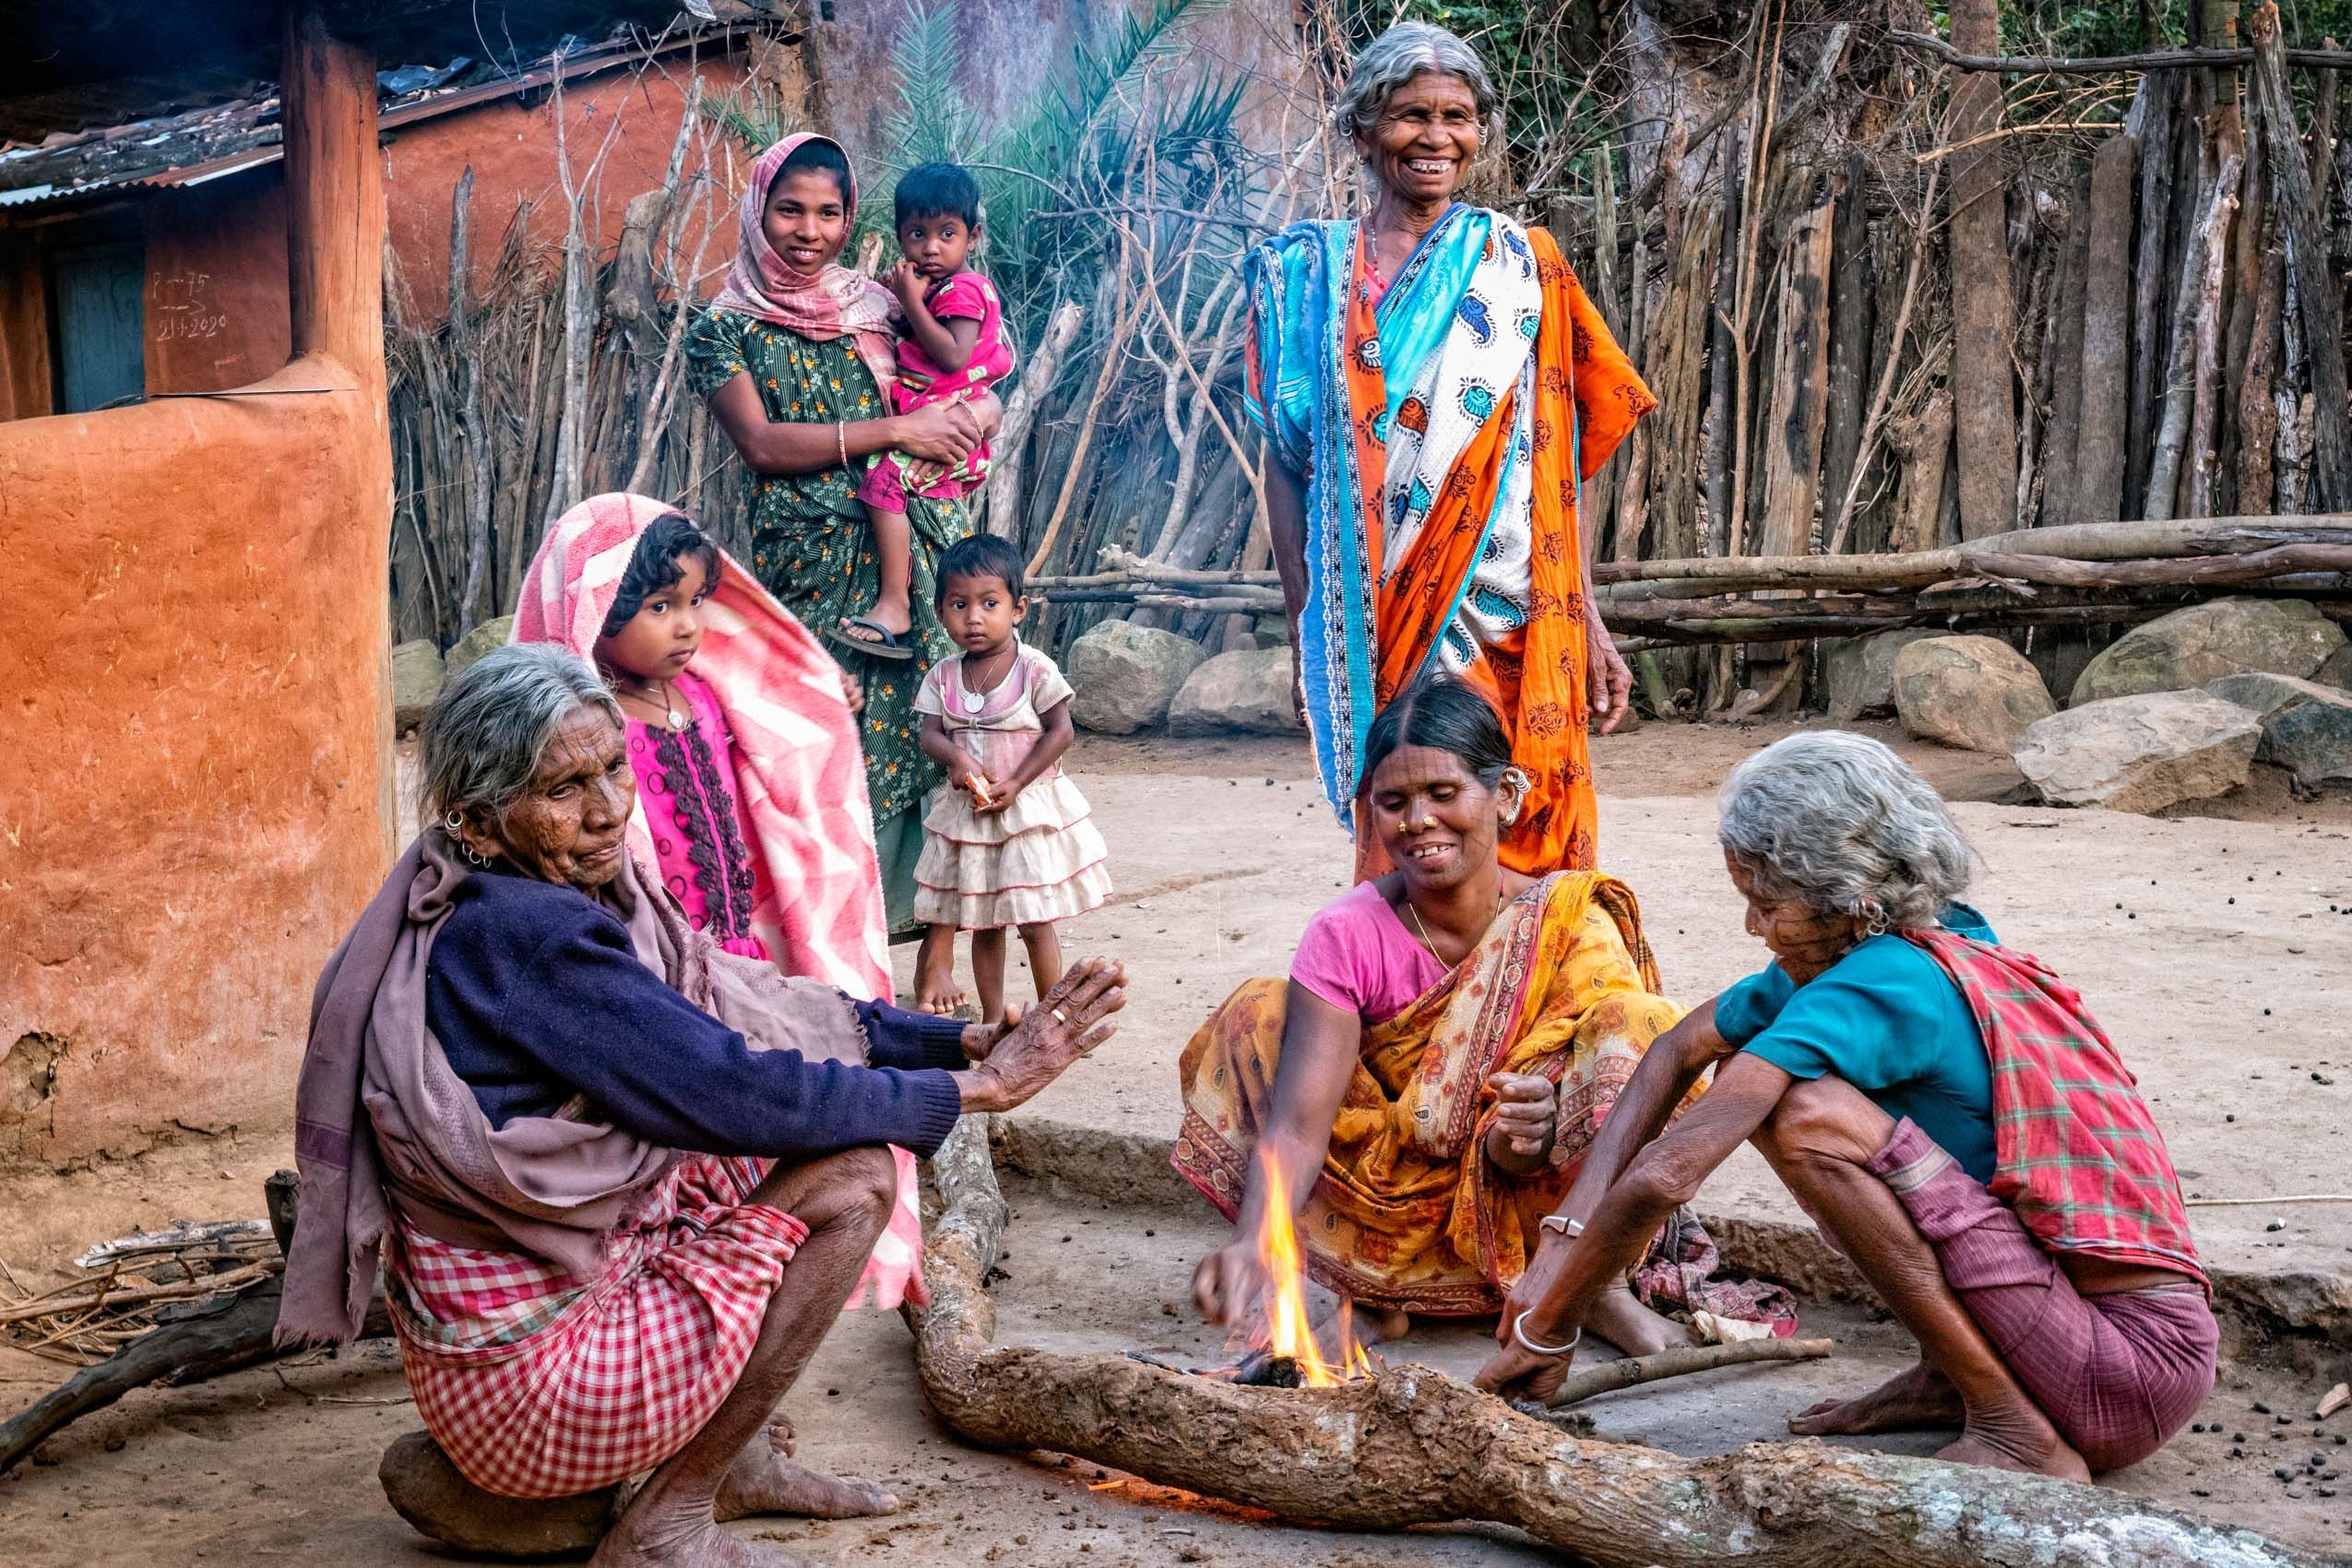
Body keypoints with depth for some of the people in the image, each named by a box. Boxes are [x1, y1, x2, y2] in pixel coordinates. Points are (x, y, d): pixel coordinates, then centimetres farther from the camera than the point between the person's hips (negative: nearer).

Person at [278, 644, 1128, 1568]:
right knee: (851, 1179, -10)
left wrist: (966, 1041, 0)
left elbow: (753, 1007, 8)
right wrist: (977, 1089, -15)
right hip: (524, 1383, -9)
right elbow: (737, 1098, -24)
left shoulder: (576, 900, 3)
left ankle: (737, 1455, 16)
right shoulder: (526, 937, -25)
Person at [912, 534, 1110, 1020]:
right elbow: (930, 734, -2)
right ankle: (992, 1017, 23)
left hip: (1028, 809, -4)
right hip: (967, 811, 4)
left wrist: (1016, 783, -18)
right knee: (982, 922, 12)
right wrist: (955, 756, -25)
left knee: (1034, 922, 0)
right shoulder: (942, 677, 2)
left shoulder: (1035, 670, -10)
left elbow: (1060, 730, -10)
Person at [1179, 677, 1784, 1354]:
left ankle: (1595, 1285, -12)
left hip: (1521, 1207, -1)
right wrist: (1250, 1244, -43)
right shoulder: (1346, 937, -11)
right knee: (1257, 1016, -18)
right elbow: (1298, 1124, -24)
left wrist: (1528, 1134, -41)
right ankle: (1374, 1290, -13)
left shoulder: (1571, 928, -12)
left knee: (1629, 1023, -24)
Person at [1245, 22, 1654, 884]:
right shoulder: (1308, 273, 7)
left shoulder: (1522, 261, 7)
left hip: (1507, 620, 0)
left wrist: (1584, 620, -1)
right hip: (1371, 627, 0)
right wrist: (1303, 635, 3)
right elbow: (1286, 460, 7)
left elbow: (1563, 456, 5)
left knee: (1526, 854, -2)